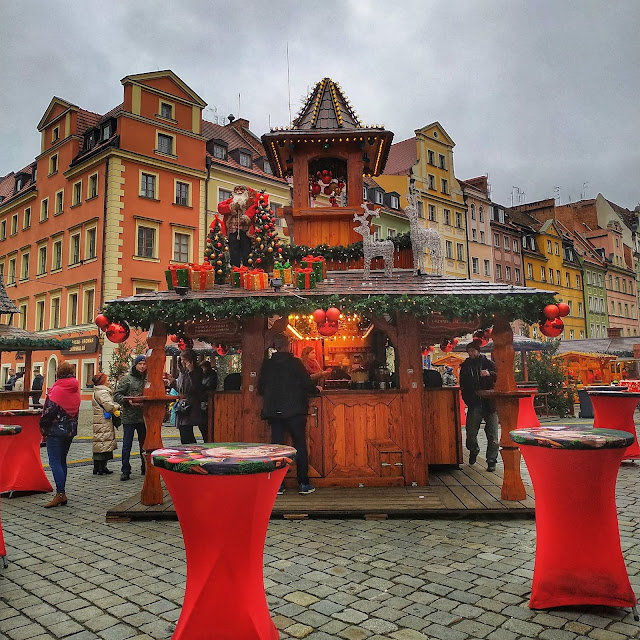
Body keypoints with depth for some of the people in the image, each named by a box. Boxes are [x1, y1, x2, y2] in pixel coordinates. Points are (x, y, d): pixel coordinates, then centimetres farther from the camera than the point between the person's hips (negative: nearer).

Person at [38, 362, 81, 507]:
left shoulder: (57, 389, -14)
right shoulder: (75, 390, 7)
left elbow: (48, 411, -15)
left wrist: (43, 428, -3)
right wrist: (72, 427, 18)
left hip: (56, 430, -7)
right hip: (70, 430, 7)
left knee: (55, 462, -4)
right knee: (62, 460, 14)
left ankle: (60, 494, -8)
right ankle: (62, 493, 17)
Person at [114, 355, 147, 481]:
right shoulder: (127, 379, -3)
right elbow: (117, 395, -6)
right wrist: (128, 401, -21)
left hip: (143, 417, 4)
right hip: (129, 417, -4)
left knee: (144, 444, 13)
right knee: (127, 445, 0)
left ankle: (145, 468, 24)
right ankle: (125, 471, 8)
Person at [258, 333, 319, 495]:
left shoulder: (267, 365, 2)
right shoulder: (294, 362, -8)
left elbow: (261, 389, 8)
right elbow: (307, 383, -7)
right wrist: (316, 390, 14)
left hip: (273, 411, 3)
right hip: (294, 411, -3)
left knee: (277, 445, 8)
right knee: (300, 445, 5)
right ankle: (303, 484, 8)